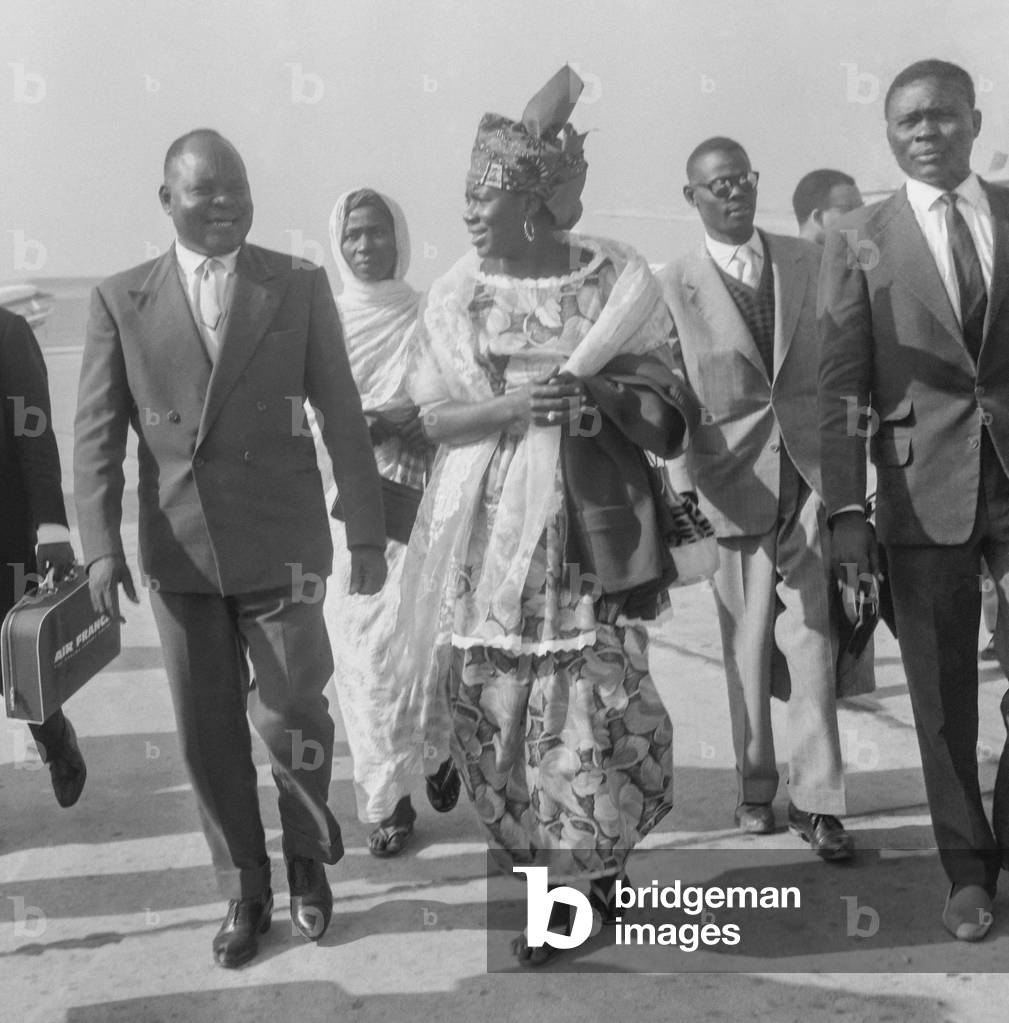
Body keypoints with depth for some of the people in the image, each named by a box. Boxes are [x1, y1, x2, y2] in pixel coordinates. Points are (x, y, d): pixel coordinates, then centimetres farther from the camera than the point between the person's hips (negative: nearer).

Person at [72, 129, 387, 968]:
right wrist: (101, 543, -8)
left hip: (281, 543, -1)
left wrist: (368, 529, -1)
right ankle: (245, 893, 28)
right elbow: (97, 433, 2)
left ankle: (310, 855, 28)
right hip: (179, 551, 2)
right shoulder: (121, 299, 3)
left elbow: (342, 415, 1)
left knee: (289, 714, -2)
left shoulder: (300, 286, 1)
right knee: (209, 734, 9)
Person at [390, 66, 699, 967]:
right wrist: (514, 406, -16)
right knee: (499, 714, 4)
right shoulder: (458, 292, 5)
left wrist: (603, 391, -17)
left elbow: (670, 424, 2)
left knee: (595, 708, -3)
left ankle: (602, 864, 23)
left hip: (589, 531, -1)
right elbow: (434, 416, 1)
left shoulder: (615, 281, 0)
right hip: (490, 537, 2)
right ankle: (547, 885, 23)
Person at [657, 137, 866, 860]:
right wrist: (683, 488, -5)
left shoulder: (808, 262, 11)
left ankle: (816, 800, 3)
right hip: (736, 480, -1)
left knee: (812, 642, -4)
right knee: (747, 647, 7)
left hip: (812, 473, 1)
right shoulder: (673, 286, 3)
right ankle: (756, 787, 22)